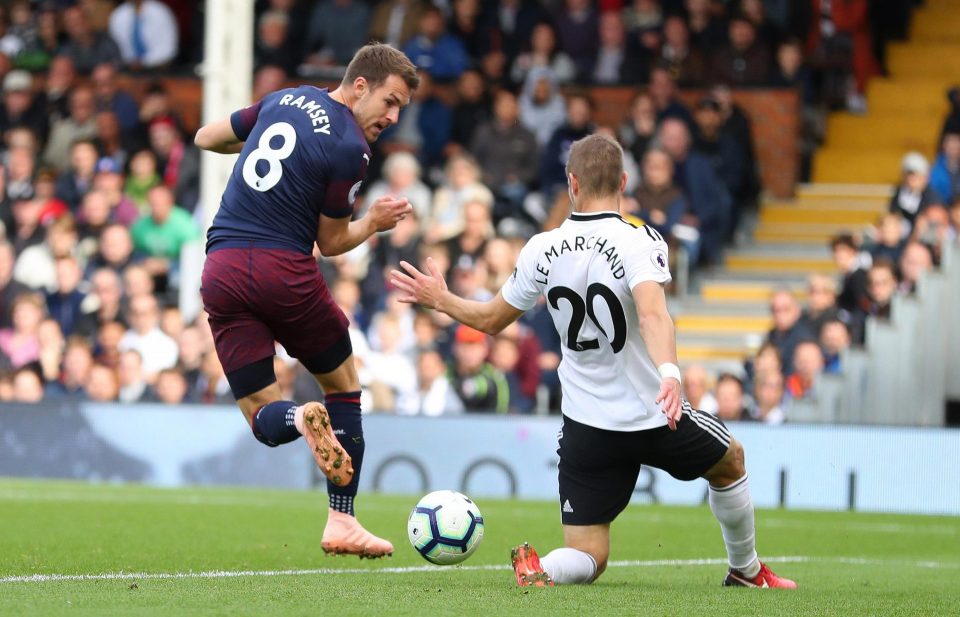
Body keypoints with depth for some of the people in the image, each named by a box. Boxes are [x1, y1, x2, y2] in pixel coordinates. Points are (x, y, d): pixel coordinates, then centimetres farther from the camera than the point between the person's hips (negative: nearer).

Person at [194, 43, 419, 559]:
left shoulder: (285, 100, 12)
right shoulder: (350, 149, -7)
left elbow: (206, 138, 24)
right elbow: (331, 243, 2)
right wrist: (373, 222, 19)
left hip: (220, 270, 5)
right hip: (284, 270, -5)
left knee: (263, 419, 9)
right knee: (343, 384, 18)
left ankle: (299, 418, -28)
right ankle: (342, 522, 11)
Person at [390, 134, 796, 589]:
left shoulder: (543, 249, -2)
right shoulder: (638, 241, -15)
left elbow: (492, 319, 10)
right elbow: (652, 314, -34)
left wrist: (439, 300, 27)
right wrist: (670, 376, -46)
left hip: (584, 428, 3)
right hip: (654, 418, -3)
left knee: (587, 558, 6)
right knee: (730, 462, 30)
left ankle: (541, 570, -27)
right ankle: (745, 570, 43)